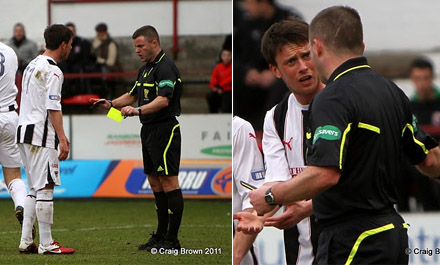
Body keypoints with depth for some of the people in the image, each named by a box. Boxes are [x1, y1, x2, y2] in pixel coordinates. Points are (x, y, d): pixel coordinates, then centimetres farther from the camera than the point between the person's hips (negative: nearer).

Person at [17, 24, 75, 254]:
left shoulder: (32, 66, 18)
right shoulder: (52, 71, -12)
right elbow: (53, 108, -17)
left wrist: (60, 136, 24)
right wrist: (62, 139, -17)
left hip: (24, 131, 10)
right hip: (41, 134, -10)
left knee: (35, 189, 13)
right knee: (45, 187, -7)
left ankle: (26, 241, 11)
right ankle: (46, 244, -6)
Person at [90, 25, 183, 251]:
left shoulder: (165, 67, -14)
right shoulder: (145, 69, 17)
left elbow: (163, 99, -27)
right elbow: (132, 95, 26)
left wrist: (138, 110, -39)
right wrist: (111, 103, 9)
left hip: (164, 129, -10)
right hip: (148, 131, 10)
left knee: (169, 183, -8)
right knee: (155, 183, 12)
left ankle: (172, 240, -8)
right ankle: (161, 236, 17)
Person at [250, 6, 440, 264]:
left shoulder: (333, 99, -16)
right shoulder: (393, 92, 11)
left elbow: (325, 174, -28)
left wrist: (271, 197, -14)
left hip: (351, 241, -9)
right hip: (393, 231, 9)